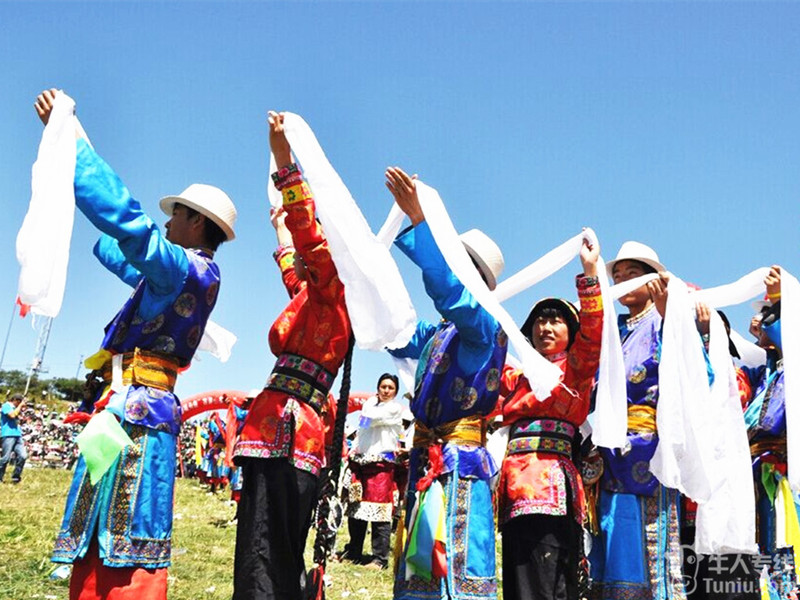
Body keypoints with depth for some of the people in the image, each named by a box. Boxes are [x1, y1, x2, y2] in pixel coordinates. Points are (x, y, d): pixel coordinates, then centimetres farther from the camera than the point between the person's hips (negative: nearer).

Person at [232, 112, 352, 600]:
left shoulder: (332, 293, 1)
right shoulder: (311, 297, 24)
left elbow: (310, 233, -13)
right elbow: (293, 272, 44)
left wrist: (285, 162, -15)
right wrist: (282, 232, 60)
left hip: (285, 428, -10)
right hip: (300, 435, 10)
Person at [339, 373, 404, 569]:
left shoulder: (395, 408, 1)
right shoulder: (370, 404, 20)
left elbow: (372, 417, -12)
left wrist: (367, 407, 9)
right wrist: (353, 450, 11)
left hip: (381, 462, -6)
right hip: (361, 460, 6)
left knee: (379, 510, -9)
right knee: (355, 509, 9)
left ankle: (380, 558, -3)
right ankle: (353, 551, 21)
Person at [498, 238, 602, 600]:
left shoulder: (575, 369, 9)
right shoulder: (515, 376, 26)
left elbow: (592, 331, -7)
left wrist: (590, 271, -15)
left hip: (550, 485, -6)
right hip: (516, 486, 6)